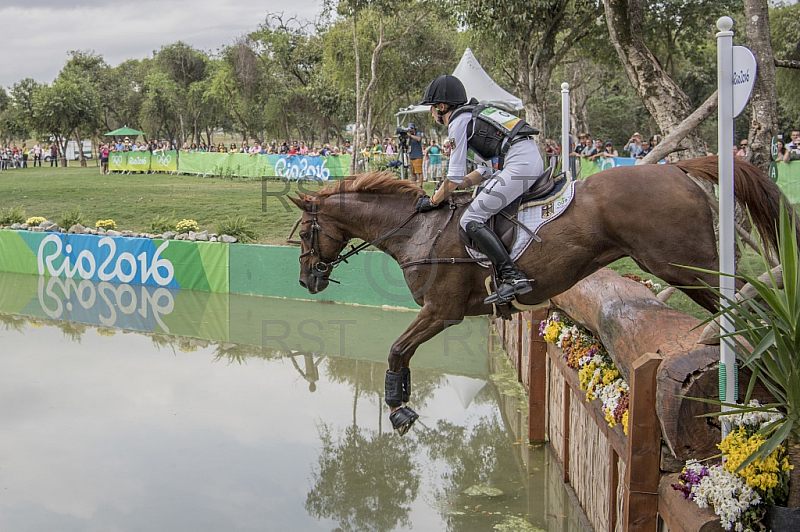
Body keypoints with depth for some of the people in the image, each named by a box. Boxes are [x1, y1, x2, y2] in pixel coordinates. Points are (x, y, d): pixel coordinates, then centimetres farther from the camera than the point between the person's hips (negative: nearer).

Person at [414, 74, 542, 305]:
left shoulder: (458, 121, -1)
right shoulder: (474, 116, 26)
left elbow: (455, 176, -4)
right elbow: (487, 170, 28)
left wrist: (432, 201, 9)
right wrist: (454, 186, 26)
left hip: (520, 163, -10)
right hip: (533, 159, 10)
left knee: (471, 221, -11)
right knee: (481, 210, 22)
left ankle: (513, 277, -21)